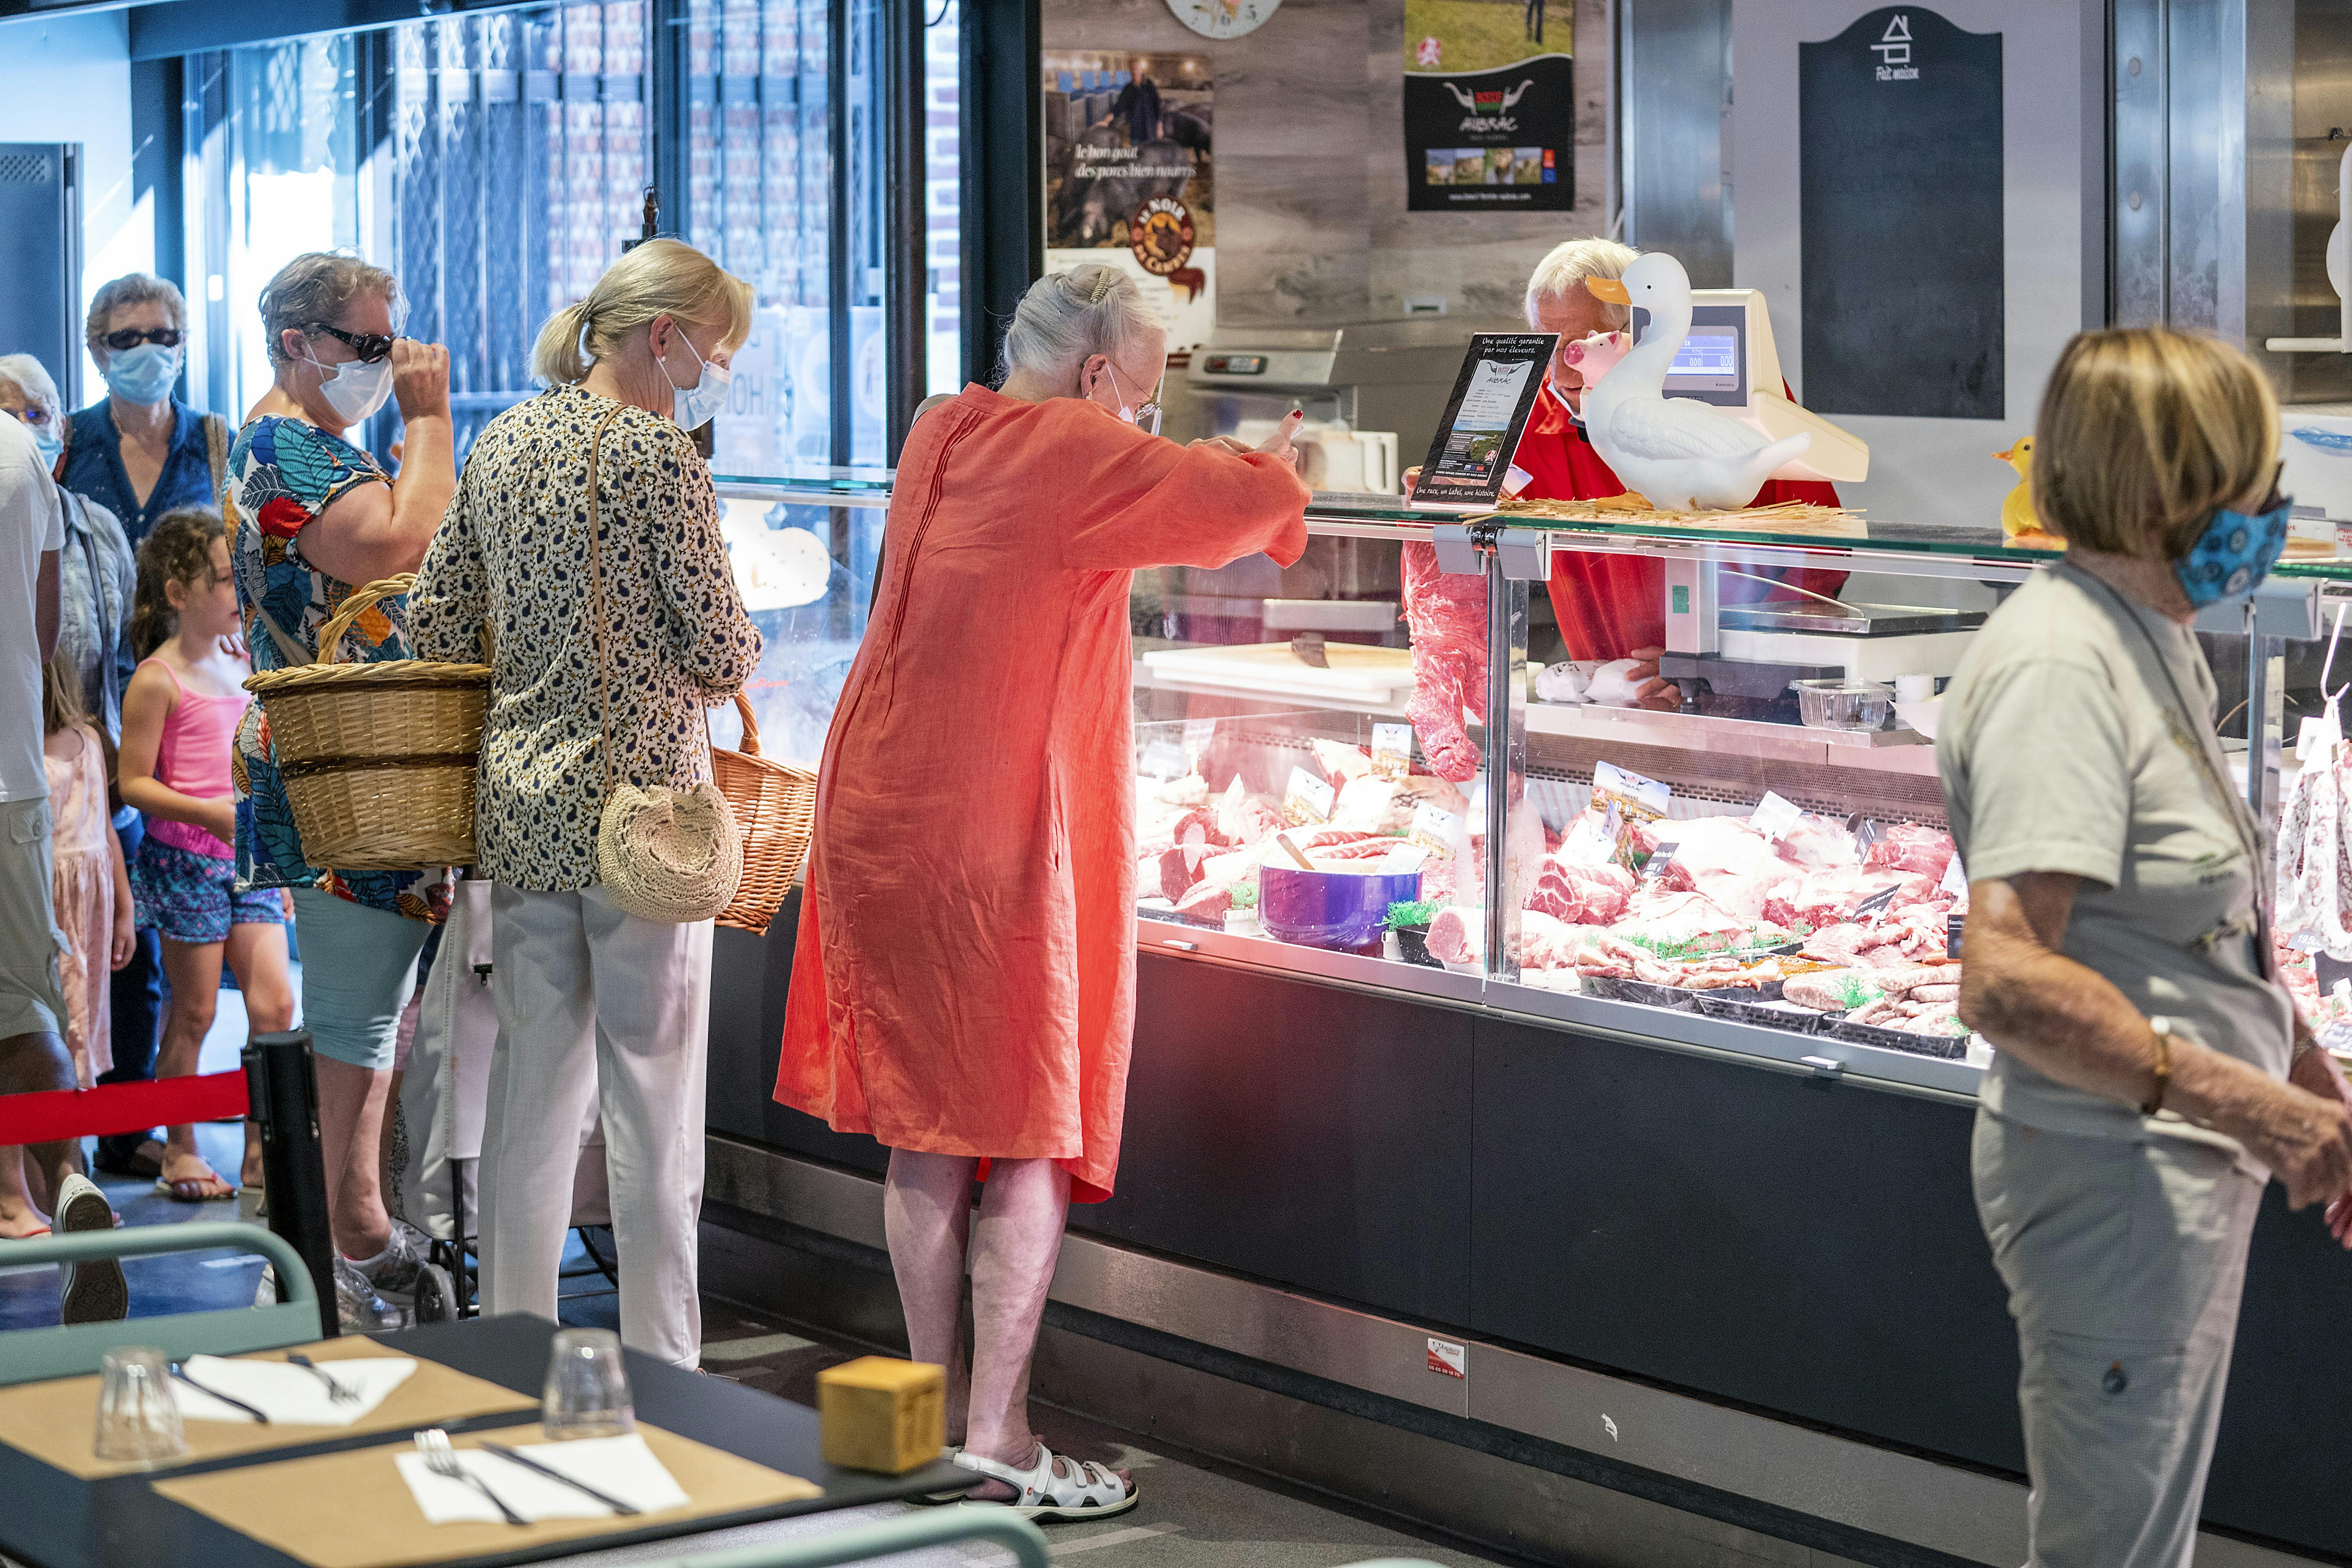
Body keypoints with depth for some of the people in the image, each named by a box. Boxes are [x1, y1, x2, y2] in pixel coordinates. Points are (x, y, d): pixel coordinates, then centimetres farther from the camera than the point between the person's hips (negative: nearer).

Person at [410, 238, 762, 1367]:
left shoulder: (498, 443, 10)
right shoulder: (656, 451, -11)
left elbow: (435, 619, 14)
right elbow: (720, 652, -11)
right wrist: (725, 659, 11)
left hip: (519, 799, 7)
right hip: (638, 795, -7)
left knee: (531, 1084, 12)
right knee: (654, 1096, 0)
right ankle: (659, 1371, 4)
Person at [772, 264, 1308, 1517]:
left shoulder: (940, 438, 12)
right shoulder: (1078, 458, -13)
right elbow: (1254, 505, -13)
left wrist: (1223, 469, 19)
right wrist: (1269, 468, 10)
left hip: (880, 819, 8)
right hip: (998, 840, -8)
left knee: (923, 1139, 13)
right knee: (1036, 1140, 0)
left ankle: (939, 1409, 20)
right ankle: (996, 1439, 1)